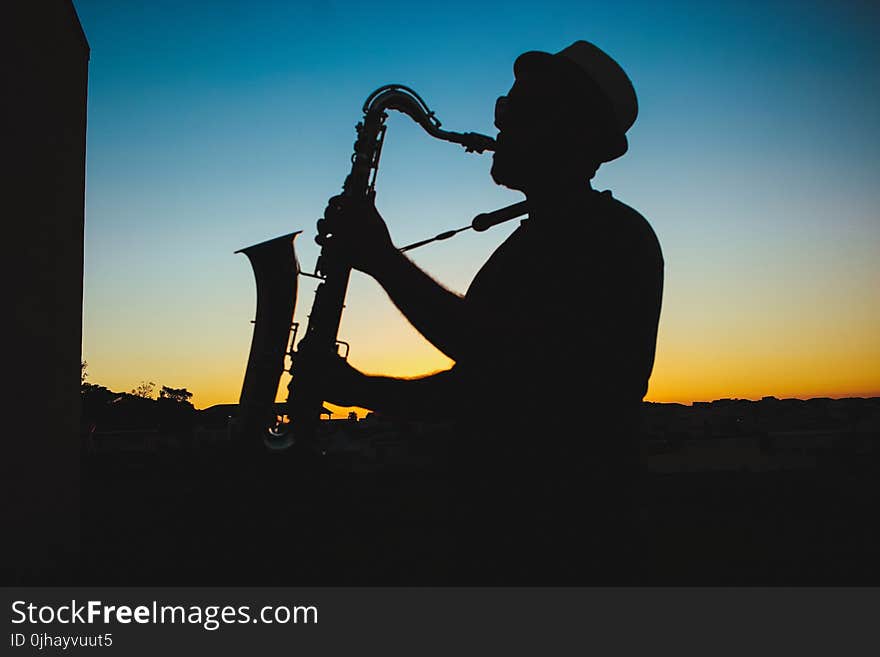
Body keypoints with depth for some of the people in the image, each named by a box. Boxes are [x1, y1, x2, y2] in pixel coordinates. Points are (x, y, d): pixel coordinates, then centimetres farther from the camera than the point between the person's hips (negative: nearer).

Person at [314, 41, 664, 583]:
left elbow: (511, 367, -24)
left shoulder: (613, 234, -11)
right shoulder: (533, 241, 18)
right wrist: (363, 388, 5)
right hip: (498, 525, 8)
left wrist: (383, 261, -17)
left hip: (564, 543, -8)